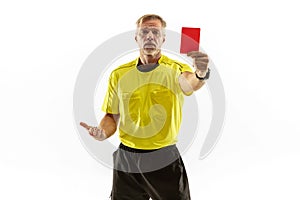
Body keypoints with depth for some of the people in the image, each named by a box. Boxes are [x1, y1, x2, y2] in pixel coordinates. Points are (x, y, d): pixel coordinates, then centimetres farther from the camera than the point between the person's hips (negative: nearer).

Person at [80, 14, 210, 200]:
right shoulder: (119, 74, 3)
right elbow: (112, 116, 10)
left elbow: (188, 84, -31)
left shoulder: (176, 69, -7)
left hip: (165, 160, -2)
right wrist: (103, 133, -11)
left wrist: (201, 75, -53)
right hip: (126, 159, 3)